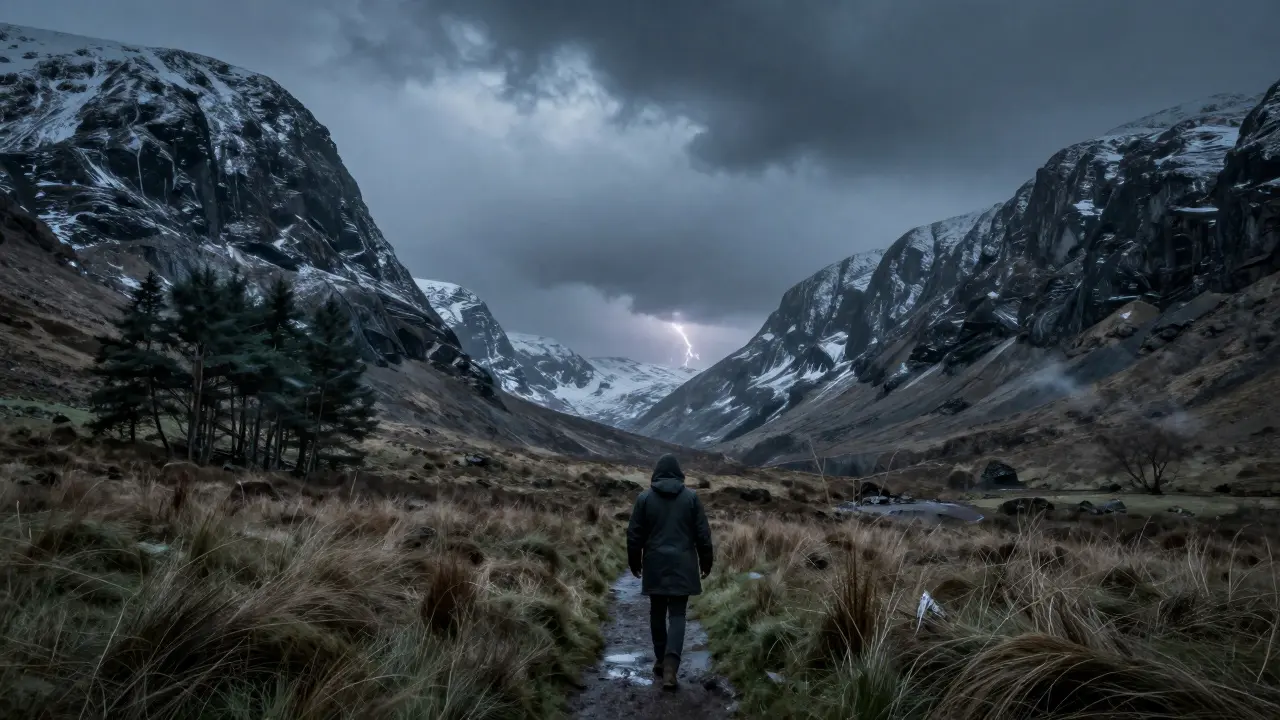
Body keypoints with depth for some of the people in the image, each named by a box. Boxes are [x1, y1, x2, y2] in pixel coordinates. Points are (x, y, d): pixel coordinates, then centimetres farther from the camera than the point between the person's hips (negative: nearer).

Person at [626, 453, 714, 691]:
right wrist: (706, 562, 11)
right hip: (682, 565, 0)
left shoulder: (644, 498, -1)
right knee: (677, 614, 1)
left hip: (655, 565, 1)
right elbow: (703, 534, 1)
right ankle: (670, 665, -14)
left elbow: (634, 535, 1)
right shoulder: (691, 497, -1)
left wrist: (635, 563, 13)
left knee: (657, 613, 15)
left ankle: (661, 660, 23)